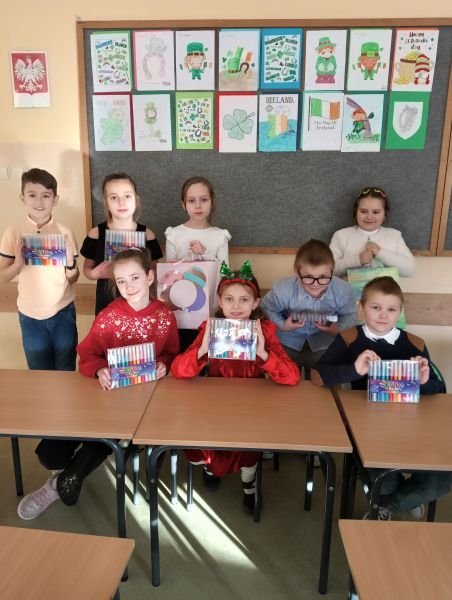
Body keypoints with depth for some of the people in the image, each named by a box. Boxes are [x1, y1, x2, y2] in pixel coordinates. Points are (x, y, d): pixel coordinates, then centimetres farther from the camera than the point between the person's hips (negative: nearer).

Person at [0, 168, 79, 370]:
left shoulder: (65, 233, -7)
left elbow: (73, 280, -1)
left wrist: (70, 262, -20)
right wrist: (18, 263, -19)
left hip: (63, 313, 0)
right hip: (30, 316, 1)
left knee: (66, 372, 11)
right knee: (39, 374, 16)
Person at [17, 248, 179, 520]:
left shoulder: (165, 316, -6)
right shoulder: (109, 316, -8)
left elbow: (171, 354, 7)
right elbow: (87, 353, -7)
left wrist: (163, 364, -16)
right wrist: (99, 369, -29)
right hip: (110, 389, 1)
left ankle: (63, 482, 17)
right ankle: (67, 476, 26)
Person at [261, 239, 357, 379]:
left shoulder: (343, 291, -26)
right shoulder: (282, 290, -30)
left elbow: (350, 316, -7)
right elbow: (267, 309, -10)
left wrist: (338, 329, -26)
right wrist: (282, 325, -25)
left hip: (325, 341, 1)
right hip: (290, 339, -1)